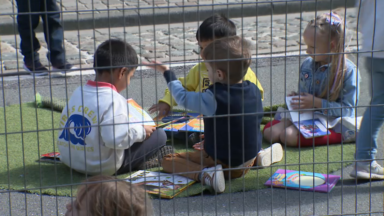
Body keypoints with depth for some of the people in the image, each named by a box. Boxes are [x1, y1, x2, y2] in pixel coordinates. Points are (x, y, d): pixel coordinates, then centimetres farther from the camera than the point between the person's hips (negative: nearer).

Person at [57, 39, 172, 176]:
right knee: (159, 135, -1)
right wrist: (141, 131, -13)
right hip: (103, 167, -8)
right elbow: (116, 138, -32)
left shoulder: (78, 93, 5)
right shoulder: (114, 101, -20)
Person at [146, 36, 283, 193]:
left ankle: (205, 174, -22)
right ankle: (260, 156, 18)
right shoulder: (254, 90, -4)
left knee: (168, 161, -1)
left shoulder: (213, 98, -23)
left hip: (223, 162, -7)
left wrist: (167, 73, 8)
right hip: (248, 160, 7)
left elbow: (183, 97, -8)